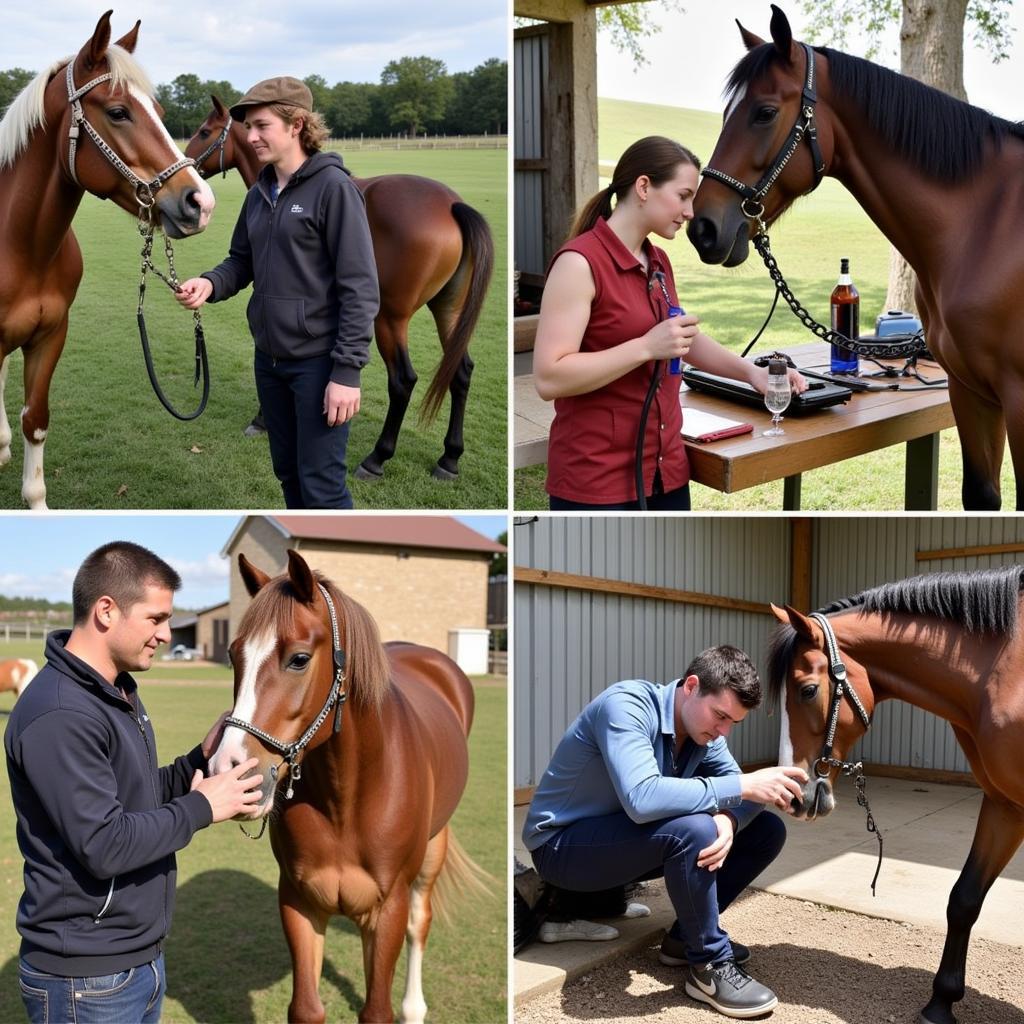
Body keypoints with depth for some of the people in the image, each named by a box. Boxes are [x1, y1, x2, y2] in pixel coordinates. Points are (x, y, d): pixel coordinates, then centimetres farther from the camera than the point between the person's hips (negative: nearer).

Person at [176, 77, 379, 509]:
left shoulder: (333, 186, -12)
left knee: (320, 485, -3)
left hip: (318, 360, -7)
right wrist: (211, 283, -7)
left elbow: (360, 287, -15)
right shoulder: (259, 193, 10)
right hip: (269, 359, 7)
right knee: (288, 473, 17)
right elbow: (242, 261, 18)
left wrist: (348, 370, -20)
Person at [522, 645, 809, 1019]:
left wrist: (729, 820, -30)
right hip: (561, 845, -8)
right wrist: (743, 786, -38)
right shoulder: (626, 705, -28)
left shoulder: (702, 726, -3)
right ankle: (709, 966, -15)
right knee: (693, 829, -35)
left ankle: (685, 937, 7)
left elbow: (745, 795, -5)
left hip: (628, 841, 8)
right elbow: (643, 798, -42)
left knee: (767, 830, 0)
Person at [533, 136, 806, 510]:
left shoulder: (659, 262, 11)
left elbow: (684, 337, 28)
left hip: (666, 470, 8)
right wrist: (647, 347, -25)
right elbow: (548, 378, -22)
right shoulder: (580, 262, -15)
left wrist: (750, 371, 13)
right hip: (597, 480, -8)